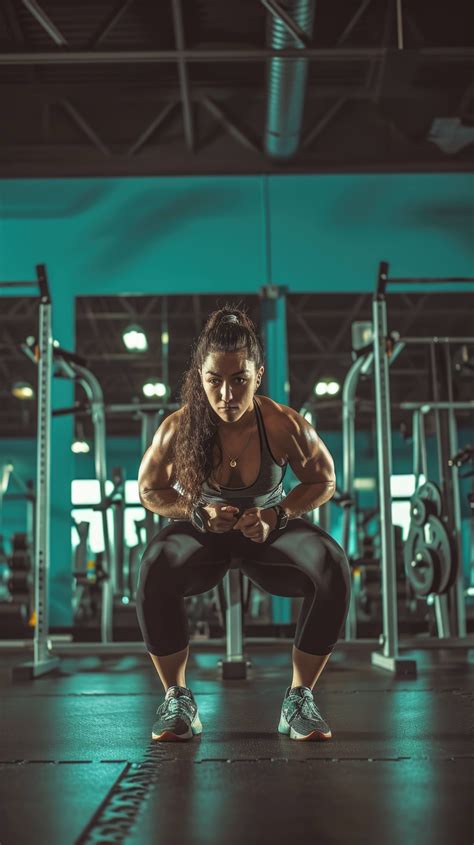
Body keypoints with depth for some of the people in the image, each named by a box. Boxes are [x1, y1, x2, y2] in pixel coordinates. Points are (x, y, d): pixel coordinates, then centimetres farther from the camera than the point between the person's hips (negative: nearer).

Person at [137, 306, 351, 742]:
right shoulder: (178, 427, -23)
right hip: (203, 529, 0)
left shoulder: (285, 425, -24)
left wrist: (277, 515, -22)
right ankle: (177, 697, -13)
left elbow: (323, 481, -5)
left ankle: (299, 698, -11)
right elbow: (150, 490, -5)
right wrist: (197, 512, -23)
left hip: (270, 528, 0)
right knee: (155, 567, -34)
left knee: (334, 567, -29)